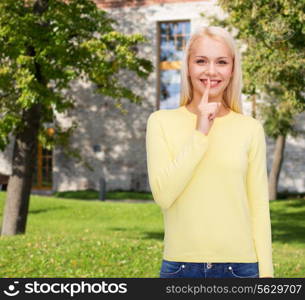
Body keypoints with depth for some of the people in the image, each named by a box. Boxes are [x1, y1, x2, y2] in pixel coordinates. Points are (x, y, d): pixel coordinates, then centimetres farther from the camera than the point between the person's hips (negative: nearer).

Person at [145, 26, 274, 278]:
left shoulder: (250, 129, 2)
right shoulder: (162, 122, 1)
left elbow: (260, 208, 4)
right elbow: (163, 195, -10)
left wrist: (266, 273, 1)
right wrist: (200, 133, -12)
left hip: (239, 266, 0)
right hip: (180, 266, 0)